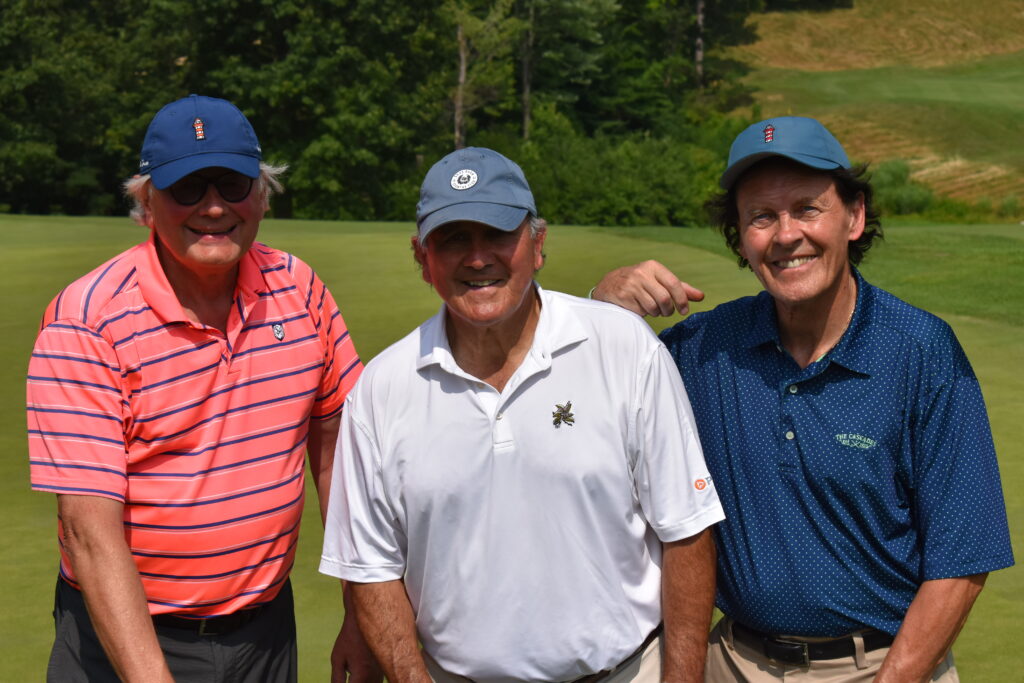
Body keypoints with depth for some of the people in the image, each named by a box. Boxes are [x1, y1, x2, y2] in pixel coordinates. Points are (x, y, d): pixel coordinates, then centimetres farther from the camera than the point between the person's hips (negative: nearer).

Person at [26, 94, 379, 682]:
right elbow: (91, 530, -21)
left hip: (267, 629, 4)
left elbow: (334, 436, 5)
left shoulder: (299, 289, -2)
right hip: (124, 636, -4)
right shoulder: (86, 324, -17)